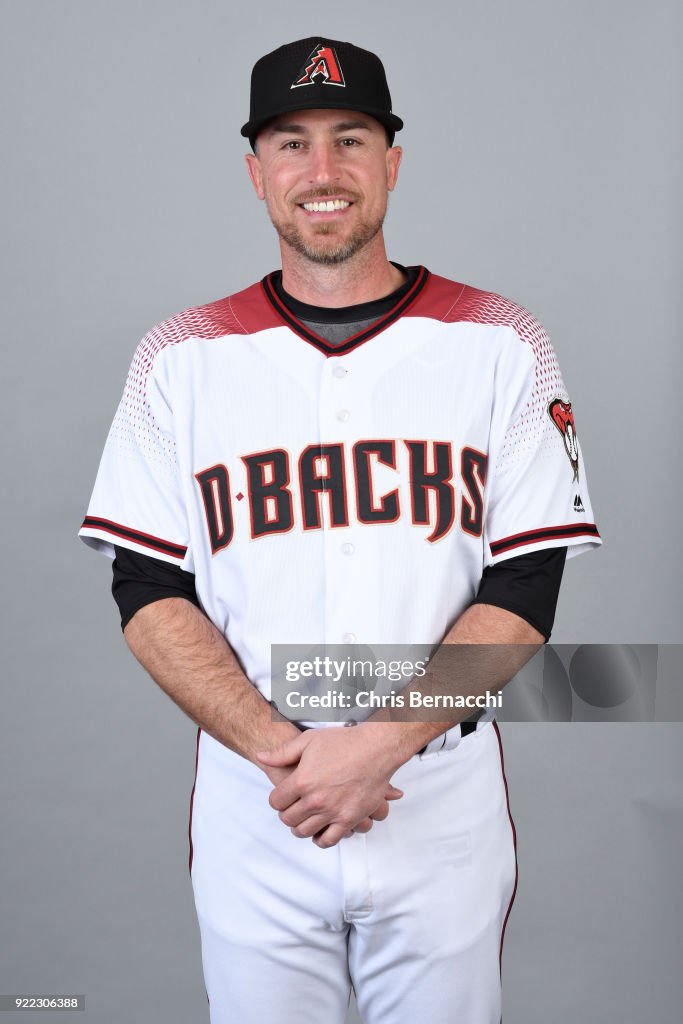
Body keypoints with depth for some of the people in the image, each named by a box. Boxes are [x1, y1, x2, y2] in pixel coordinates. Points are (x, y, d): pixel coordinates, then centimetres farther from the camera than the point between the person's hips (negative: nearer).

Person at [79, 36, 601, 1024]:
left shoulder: (499, 345, -2)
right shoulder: (180, 359, 1)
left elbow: (525, 589, -6)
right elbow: (149, 592, -2)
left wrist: (378, 743, -17)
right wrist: (277, 747, -16)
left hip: (446, 816, 0)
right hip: (250, 815, 1)